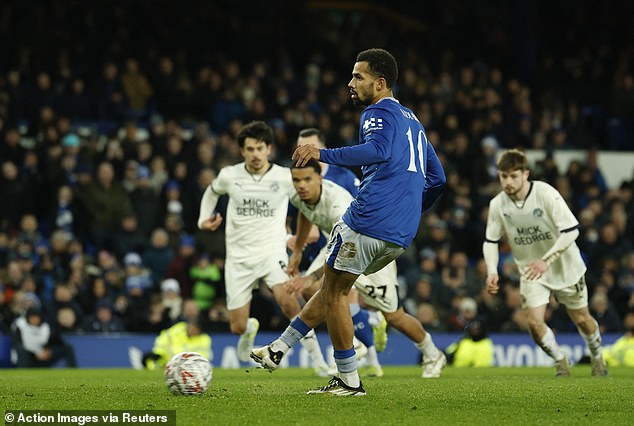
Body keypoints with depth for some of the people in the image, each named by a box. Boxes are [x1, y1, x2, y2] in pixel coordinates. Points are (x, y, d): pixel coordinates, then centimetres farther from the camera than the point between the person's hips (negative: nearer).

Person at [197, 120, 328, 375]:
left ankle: (316, 356, -19)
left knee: (288, 302, -31)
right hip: (239, 257, 2)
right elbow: (211, 192, 22)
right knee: (237, 328, 2)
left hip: (272, 252, -2)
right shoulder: (229, 176, -1)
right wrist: (204, 219, 6)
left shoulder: (285, 177, -6)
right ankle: (250, 329, 42)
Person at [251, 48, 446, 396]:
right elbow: (437, 177, 27)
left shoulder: (379, 113, -4)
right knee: (333, 286, 18)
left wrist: (323, 154, -30)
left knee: (335, 291, 3)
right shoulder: (411, 120, 24)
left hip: (369, 221, -9)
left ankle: (349, 381, 3)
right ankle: (279, 349, 23)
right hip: (401, 236, 9)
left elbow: (378, 149, -28)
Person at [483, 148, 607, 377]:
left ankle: (597, 356, 41)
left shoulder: (546, 194, -25)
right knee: (534, 322, -15)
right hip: (530, 269, 2)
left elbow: (571, 230, -25)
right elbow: (491, 241, 0)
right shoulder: (497, 204, -13)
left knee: (581, 319, 11)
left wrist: (546, 260, -32)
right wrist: (492, 270, -17)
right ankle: (560, 360, 12)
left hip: (564, 265, -2)